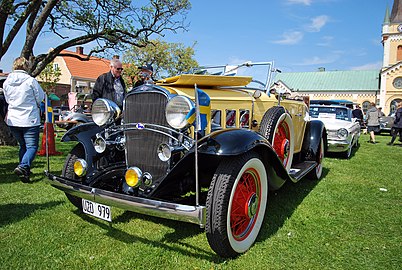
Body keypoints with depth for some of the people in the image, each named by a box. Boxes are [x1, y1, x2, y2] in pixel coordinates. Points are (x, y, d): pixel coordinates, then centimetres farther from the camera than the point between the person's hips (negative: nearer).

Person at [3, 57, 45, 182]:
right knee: (32, 147, -3)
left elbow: (7, 100, 17)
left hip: (12, 120, 6)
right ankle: (23, 167, -24)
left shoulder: (6, 82, 5)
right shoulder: (30, 80, -11)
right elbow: (41, 99, -3)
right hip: (29, 120, -5)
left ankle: (25, 170, 20)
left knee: (23, 146, 18)